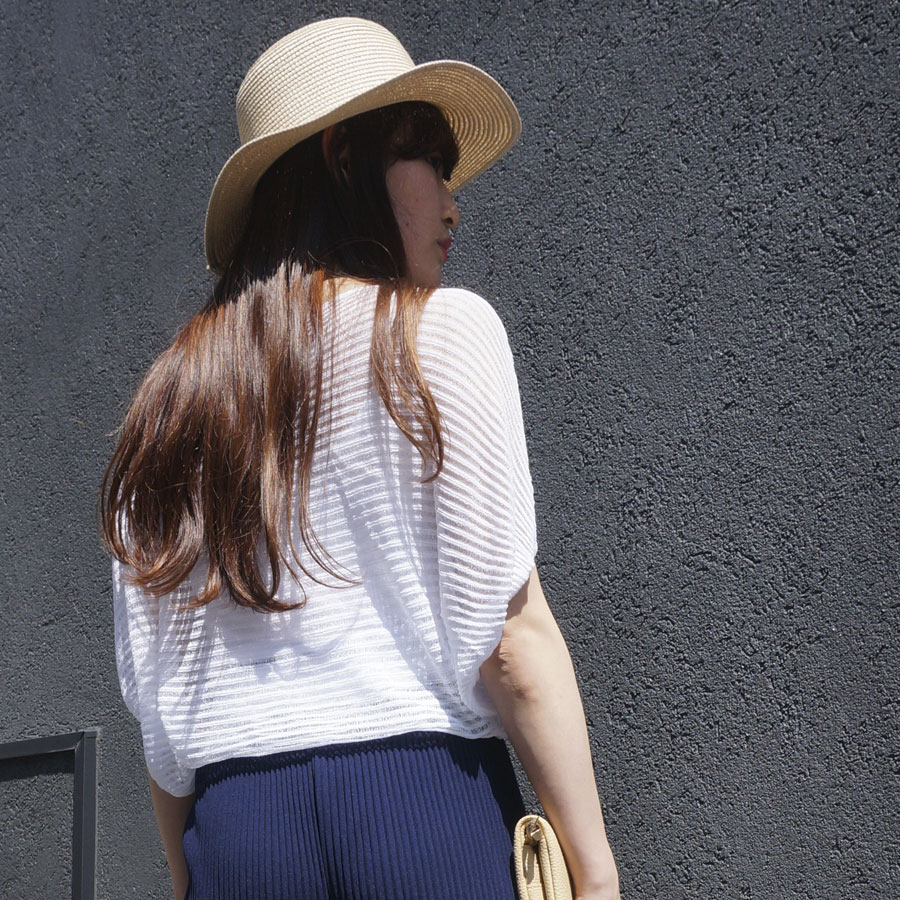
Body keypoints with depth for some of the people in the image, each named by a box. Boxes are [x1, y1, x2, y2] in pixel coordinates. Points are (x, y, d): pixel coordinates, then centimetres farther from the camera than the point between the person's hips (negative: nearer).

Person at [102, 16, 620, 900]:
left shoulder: (172, 394, 11)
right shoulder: (444, 329, -4)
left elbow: (157, 701, 9)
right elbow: (509, 636, -10)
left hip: (234, 824, 5)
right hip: (422, 795, -5)